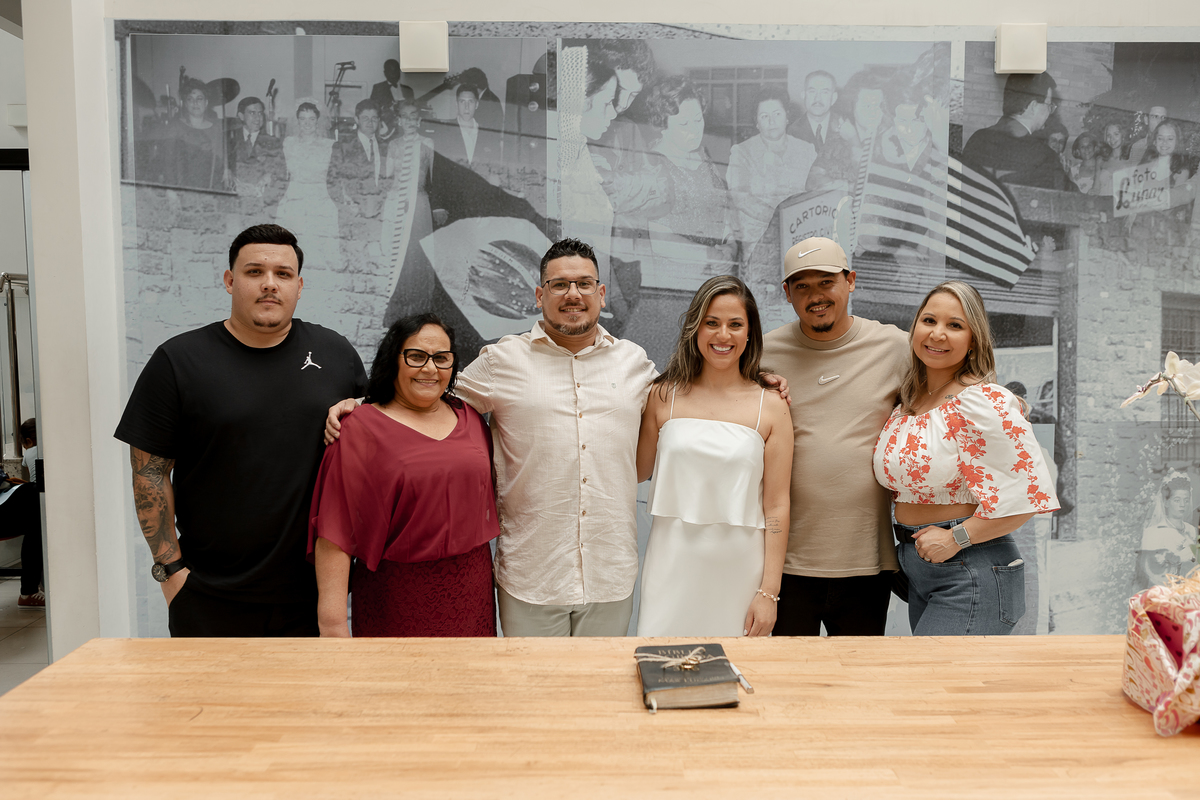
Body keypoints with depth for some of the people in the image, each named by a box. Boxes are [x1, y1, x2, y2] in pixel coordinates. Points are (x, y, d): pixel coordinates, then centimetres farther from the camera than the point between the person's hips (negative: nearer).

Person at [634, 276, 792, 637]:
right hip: (674, 565, 1)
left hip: (740, 567, 0)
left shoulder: (771, 407, 0)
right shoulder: (664, 396, 3)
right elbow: (637, 471, 9)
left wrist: (769, 592, -4)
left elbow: (776, 506, -1)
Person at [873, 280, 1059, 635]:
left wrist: (957, 537, -17)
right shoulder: (906, 403, 7)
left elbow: (1031, 490, -20)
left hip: (972, 573, -8)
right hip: (917, 572, 8)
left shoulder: (984, 402, -16)